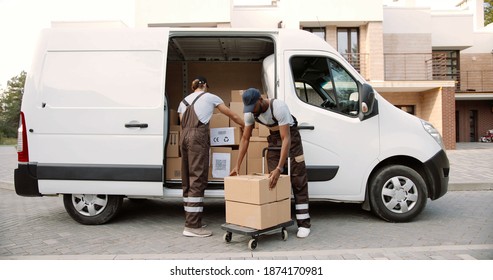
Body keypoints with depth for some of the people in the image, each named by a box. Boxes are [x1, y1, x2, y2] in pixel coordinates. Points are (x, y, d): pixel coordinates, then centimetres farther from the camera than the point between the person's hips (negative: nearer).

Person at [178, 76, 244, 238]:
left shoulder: (183, 101, 26)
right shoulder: (210, 97, 13)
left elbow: (183, 123, 18)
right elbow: (232, 115, 18)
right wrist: (246, 126, 30)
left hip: (184, 137, 6)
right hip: (198, 137, -6)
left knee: (188, 180, 9)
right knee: (198, 180, -9)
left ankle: (191, 220, 14)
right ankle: (192, 226, -11)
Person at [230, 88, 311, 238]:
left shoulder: (278, 107, -35)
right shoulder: (250, 113, -16)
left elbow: (286, 139, -38)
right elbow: (245, 139, -9)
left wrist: (279, 168, -44)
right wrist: (237, 166, -13)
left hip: (291, 136, -5)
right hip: (274, 137, 5)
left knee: (298, 180, -7)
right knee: (273, 180, 2)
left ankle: (303, 224, -4)